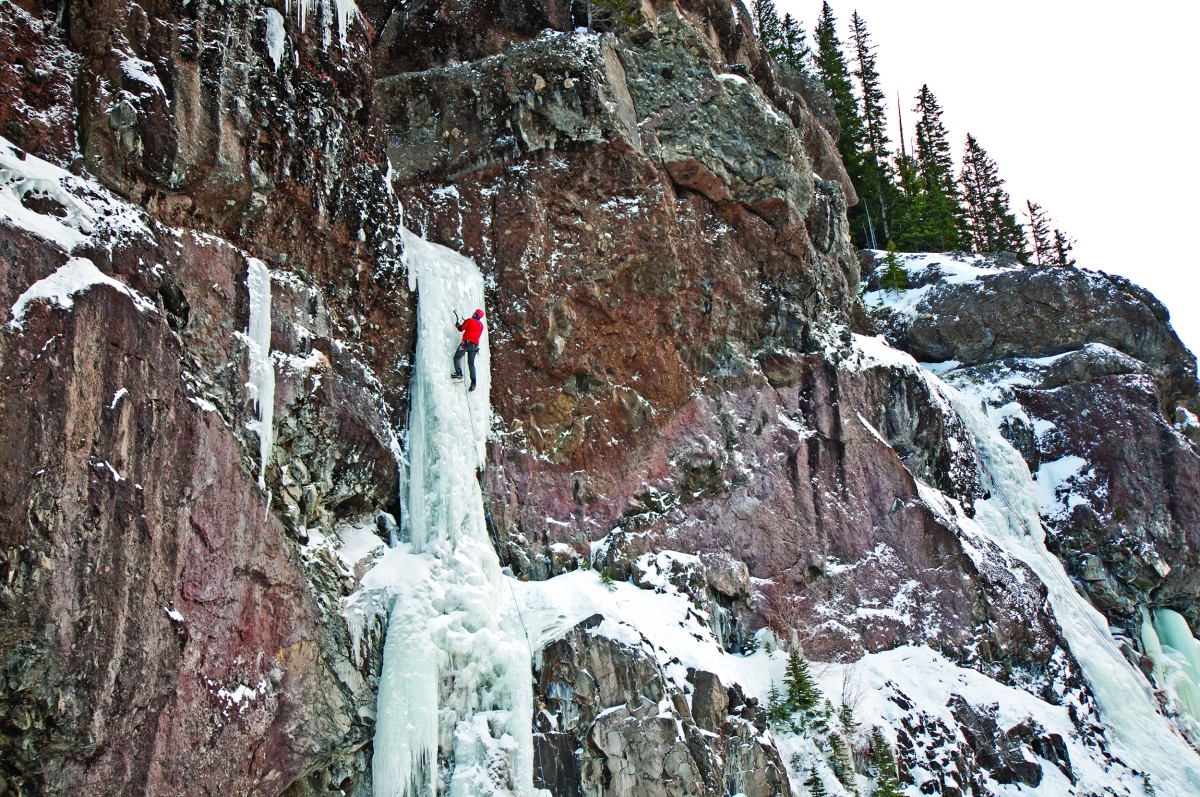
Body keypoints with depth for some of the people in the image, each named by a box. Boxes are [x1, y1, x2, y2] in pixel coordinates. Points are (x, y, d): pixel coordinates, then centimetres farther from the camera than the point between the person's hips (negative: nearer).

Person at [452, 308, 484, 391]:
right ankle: (473, 382, -5)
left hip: (467, 342, -6)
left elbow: (461, 328, 1)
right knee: (471, 363, 7)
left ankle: (459, 373, -27)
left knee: (457, 357, -5)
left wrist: (457, 323, 22)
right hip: (475, 345, 6)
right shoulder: (481, 325, 19)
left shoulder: (470, 320, 1)